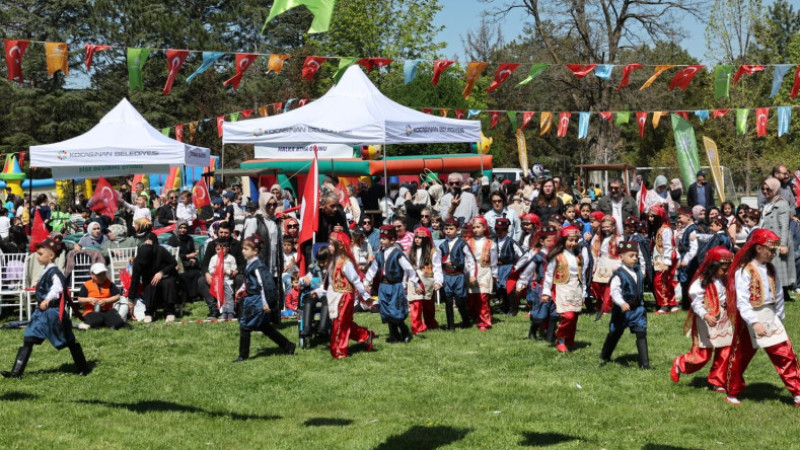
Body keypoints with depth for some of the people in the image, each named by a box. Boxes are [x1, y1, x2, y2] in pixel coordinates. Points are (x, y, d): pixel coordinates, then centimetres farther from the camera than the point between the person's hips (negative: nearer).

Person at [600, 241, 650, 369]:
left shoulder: (638, 272, 4)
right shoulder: (618, 274, -17)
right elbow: (614, 291, -28)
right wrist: (622, 303, -42)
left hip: (637, 309, 4)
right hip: (622, 310, -4)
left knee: (641, 334, -6)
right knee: (615, 334, 14)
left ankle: (644, 363, -5)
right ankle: (605, 356, 38)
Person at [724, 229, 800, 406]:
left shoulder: (771, 270, 6)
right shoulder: (744, 271, -14)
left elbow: (778, 296, 14)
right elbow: (742, 301, -21)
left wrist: (780, 317, 14)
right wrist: (754, 322, -29)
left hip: (771, 318, 5)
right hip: (750, 320, -5)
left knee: (786, 355, -3)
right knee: (739, 359, 7)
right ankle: (732, 394, 24)